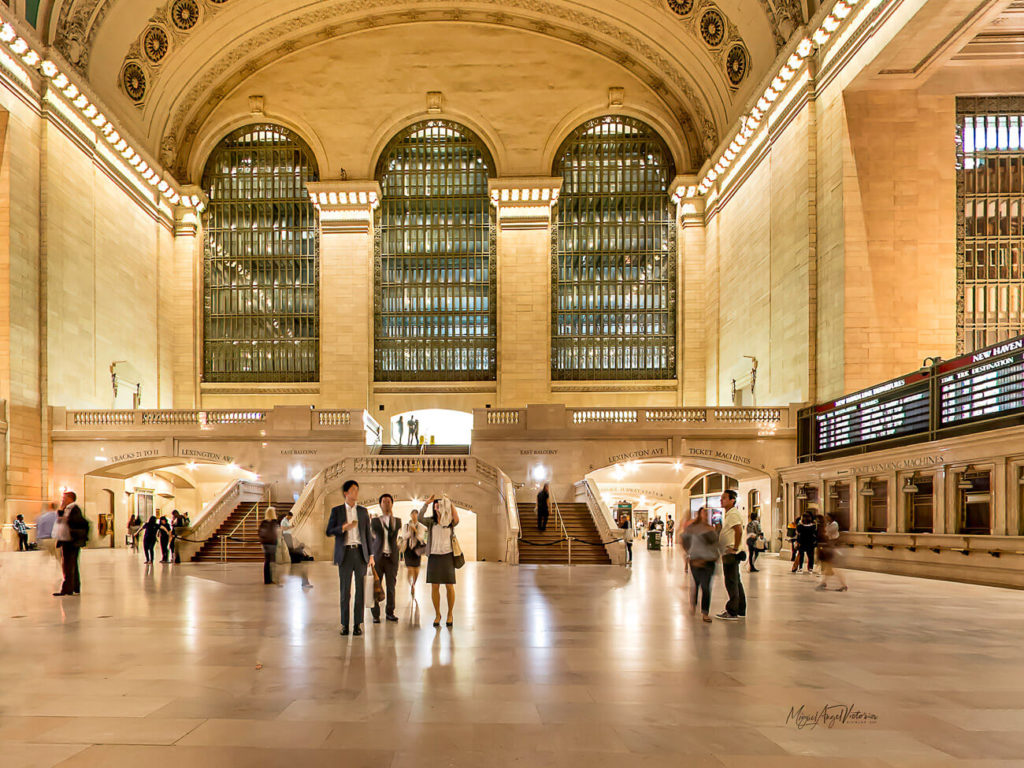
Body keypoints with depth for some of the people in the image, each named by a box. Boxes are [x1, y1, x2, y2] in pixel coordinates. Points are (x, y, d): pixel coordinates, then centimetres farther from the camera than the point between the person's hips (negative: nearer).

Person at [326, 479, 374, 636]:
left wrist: (371, 555, 6)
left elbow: (367, 533, 12)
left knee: (361, 590, 0)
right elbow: (329, 532, 0)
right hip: (345, 554, -2)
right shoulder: (336, 511, 5)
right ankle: (344, 625, 9)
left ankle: (358, 624, 6)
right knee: (345, 591, 1)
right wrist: (345, 527, -17)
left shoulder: (363, 511, 11)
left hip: (360, 553, 2)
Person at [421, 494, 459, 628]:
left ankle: (450, 614, 12)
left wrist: (450, 504, -12)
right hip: (434, 556, 1)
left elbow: (456, 519, -19)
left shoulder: (449, 522, 3)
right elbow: (420, 518, -15)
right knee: (434, 586, 0)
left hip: (447, 555, -1)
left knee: (449, 586, -2)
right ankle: (437, 614, 14)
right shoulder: (430, 521, 4)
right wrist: (426, 503, -20)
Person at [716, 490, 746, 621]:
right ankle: (740, 611, 21)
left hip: (731, 554, -10)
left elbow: (739, 531, -27)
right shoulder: (727, 514, 18)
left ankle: (732, 612, -3)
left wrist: (735, 548, -26)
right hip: (727, 553, 10)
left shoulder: (734, 514, -15)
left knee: (731, 582, -7)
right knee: (736, 582, 14)